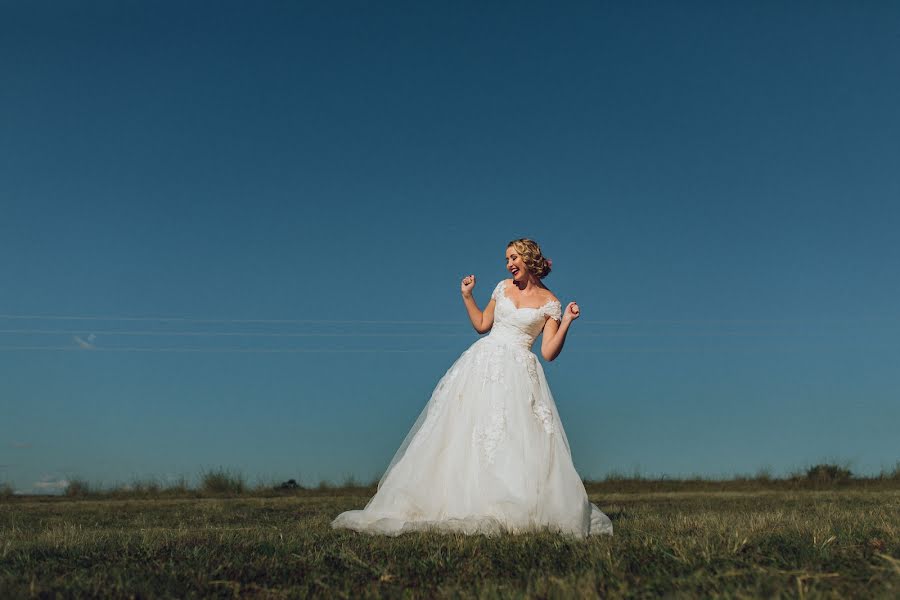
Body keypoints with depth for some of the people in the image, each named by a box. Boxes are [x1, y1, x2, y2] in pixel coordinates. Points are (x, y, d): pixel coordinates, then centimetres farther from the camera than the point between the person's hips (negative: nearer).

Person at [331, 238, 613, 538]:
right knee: (467, 429, -3)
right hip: (484, 363, 3)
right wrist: (467, 296, 15)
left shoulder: (550, 303, 3)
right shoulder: (503, 287, 13)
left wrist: (567, 322, -12)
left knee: (519, 439, -13)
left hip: (519, 372, -3)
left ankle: (517, 511, -6)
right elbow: (482, 324, 22)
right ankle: (460, 503, 1)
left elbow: (549, 353, -3)